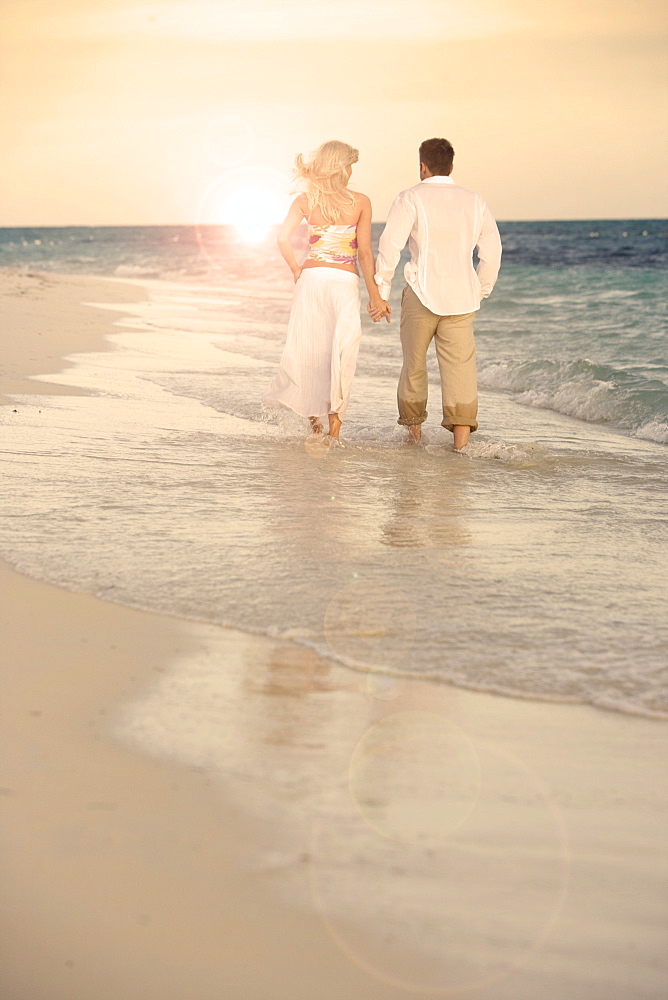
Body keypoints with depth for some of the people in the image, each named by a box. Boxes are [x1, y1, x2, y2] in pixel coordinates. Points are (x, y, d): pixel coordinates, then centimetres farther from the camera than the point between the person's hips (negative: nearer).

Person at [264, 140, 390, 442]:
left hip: (311, 278, 2)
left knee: (308, 348, 11)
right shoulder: (360, 202, -1)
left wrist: (296, 269, 6)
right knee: (341, 352, 2)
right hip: (346, 281, -2)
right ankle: (334, 425, -4)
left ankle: (314, 417, 15)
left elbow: (283, 237, -8)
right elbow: (365, 253, -4)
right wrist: (375, 295, 0)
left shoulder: (305, 200, 3)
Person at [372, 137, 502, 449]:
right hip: (462, 296, 2)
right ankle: (461, 440, -14)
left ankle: (414, 429, 27)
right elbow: (492, 251, 12)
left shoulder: (410, 199, -2)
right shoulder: (474, 201, 10)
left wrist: (381, 292, -6)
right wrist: (480, 292, 23)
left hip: (422, 293, -2)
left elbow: (390, 246, -10)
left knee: (414, 362, 15)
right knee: (460, 365, -3)